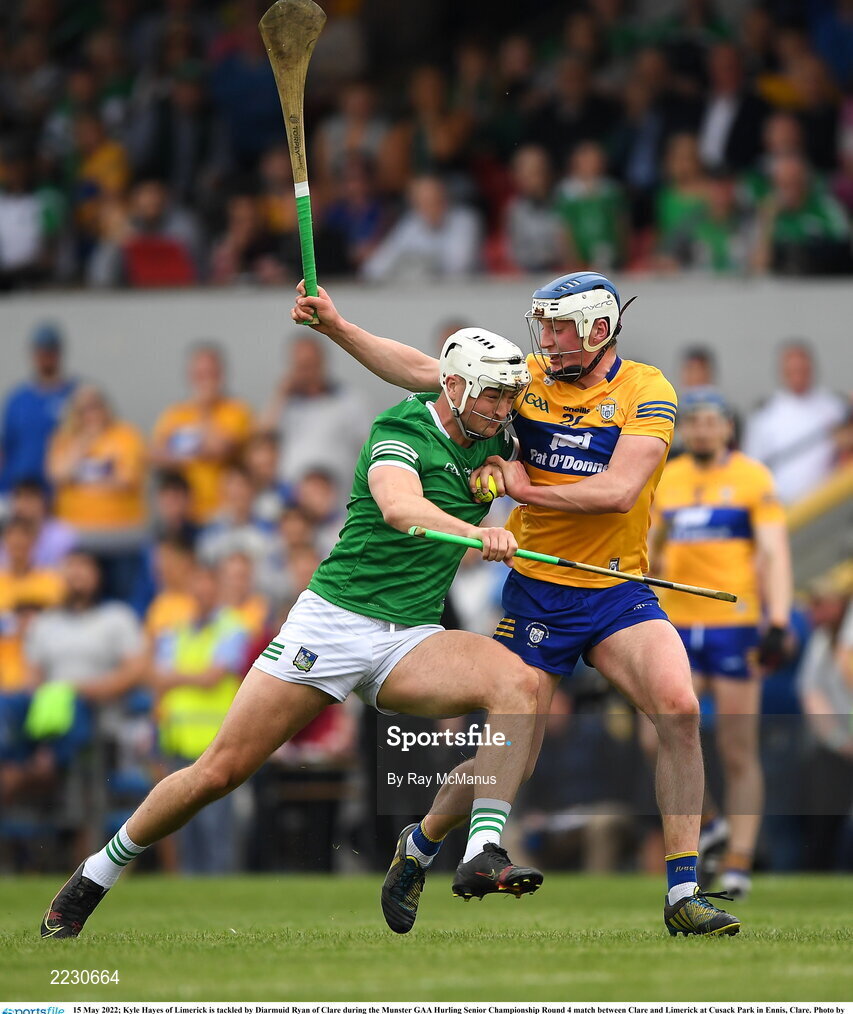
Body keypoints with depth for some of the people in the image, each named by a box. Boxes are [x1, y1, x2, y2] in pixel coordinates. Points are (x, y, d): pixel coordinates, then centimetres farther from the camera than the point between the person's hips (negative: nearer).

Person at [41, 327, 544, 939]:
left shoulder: (492, 440, 6)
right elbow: (398, 505, -35)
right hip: (334, 619, -5)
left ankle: (482, 857, -30)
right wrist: (474, 531, -52)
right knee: (220, 770, -4)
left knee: (520, 683, -26)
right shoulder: (400, 431, -12)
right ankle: (96, 877, 17)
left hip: (411, 637, 5)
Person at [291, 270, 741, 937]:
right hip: (536, 592, 1)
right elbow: (421, 370, -1)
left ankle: (684, 894, -16)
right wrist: (336, 326, -9)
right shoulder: (529, 379, 1)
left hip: (619, 592, -1)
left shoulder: (646, 392, -6)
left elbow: (618, 491, -17)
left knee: (679, 709, -22)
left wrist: (520, 486, -12)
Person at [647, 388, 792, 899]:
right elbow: (653, 551, 21)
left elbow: (775, 553, -7)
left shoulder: (753, 479, -2)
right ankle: (708, 822, 14)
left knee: (739, 754, -1)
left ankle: (739, 862, 5)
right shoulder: (666, 481, 10)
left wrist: (778, 624, -17)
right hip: (679, 627, 4)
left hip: (736, 624, -3)